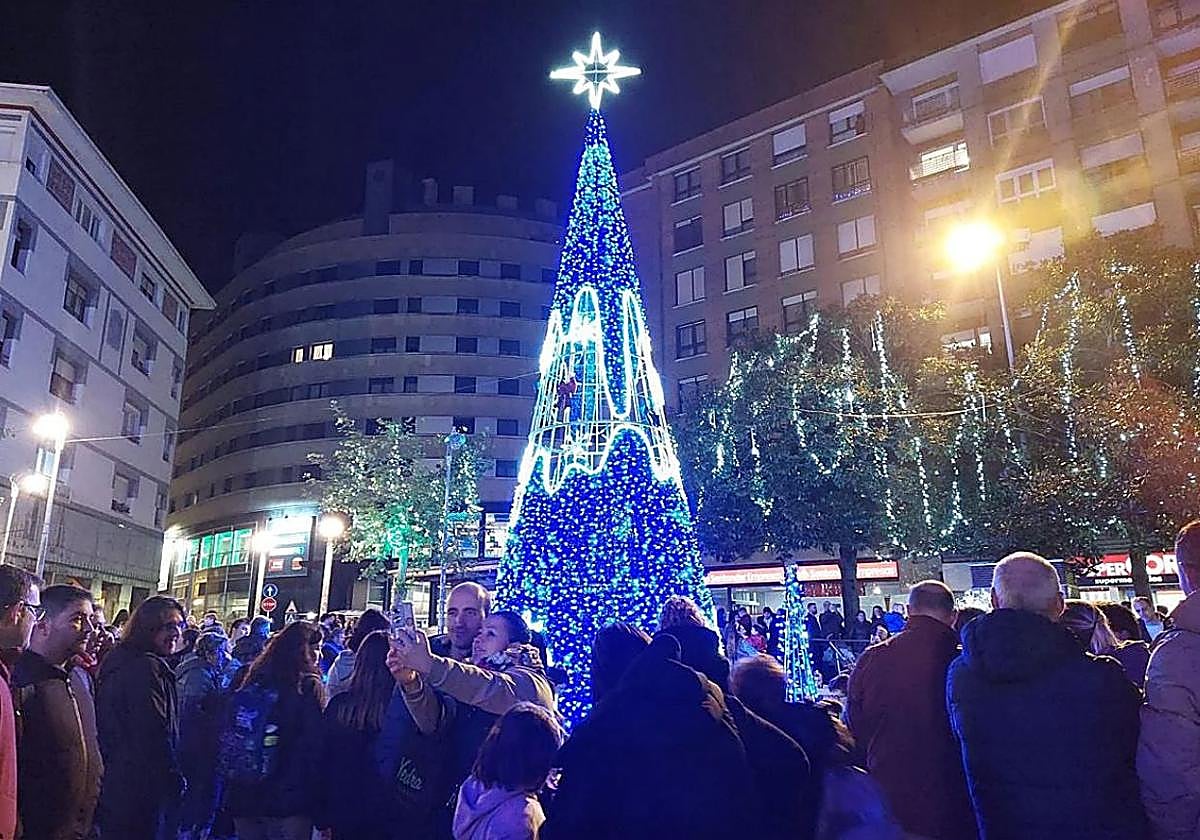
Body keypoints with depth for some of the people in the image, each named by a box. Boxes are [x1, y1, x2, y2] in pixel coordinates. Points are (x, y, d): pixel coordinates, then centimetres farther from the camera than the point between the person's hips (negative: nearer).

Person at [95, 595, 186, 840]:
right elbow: (156, 735, -23)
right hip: (142, 792, -10)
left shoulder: (118, 660, 10)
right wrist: (175, 780, -14)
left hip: (111, 781, 10)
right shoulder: (148, 667, -21)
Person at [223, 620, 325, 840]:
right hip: (289, 798, -6)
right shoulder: (307, 687, -13)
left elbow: (229, 739, 10)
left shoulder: (252, 682, 5)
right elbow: (314, 747, -14)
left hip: (243, 797, 6)